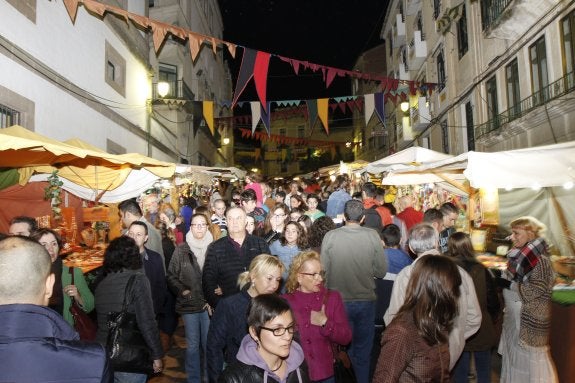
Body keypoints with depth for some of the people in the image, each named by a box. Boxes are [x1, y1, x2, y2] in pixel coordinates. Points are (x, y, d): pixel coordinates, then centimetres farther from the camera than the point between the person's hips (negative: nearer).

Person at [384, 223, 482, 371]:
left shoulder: (405, 275, -18)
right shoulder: (460, 273, -9)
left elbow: (392, 318, -16)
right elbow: (474, 318, -1)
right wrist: (455, 338, 15)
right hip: (452, 354, 3)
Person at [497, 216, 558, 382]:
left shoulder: (539, 258, -19)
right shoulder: (519, 253, 5)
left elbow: (536, 289, -22)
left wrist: (509, 284, -19)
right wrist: (502, 280, 3)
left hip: (530, 316, -8)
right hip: (514, 313, 8)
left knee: (530, 355, 5)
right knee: (513, 351, 19)